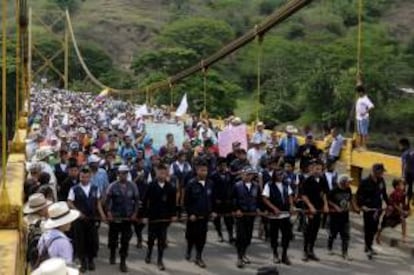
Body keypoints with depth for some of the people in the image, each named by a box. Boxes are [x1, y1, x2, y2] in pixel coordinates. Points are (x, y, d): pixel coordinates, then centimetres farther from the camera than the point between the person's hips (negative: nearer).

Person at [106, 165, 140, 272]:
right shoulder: (112, 186, -5)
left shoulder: (132, 186, -2)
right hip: (114, 217, 0)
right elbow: (108, 200, -6)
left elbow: (136, 200, 2)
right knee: (113, 238, 15)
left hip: (128, 217, 0)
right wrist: (109, 212, -15)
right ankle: (112, 254, 42)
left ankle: (123, 262, 10)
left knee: (125, 240, 1)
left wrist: (135, 213, -4)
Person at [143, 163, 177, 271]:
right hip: (153, 216, -1)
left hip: (165, 217, 1)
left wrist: (173, 214, 2)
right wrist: (145, 214, -6)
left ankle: (160, 260, 13)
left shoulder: (170, 187, -2)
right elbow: (145, 201, -4)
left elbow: (173, 202, 4)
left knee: (162, 239, 3)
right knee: (151, 237, 12)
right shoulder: (151, 186, -6)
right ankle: (148, 254, 37)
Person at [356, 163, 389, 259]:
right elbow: (359, 195, -9)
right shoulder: (365, 182, -14)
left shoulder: (381, 181, 2)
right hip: (368, 209, -5)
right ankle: (368, 248, 6)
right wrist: (361, 205, -17)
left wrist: (388, 204, 14)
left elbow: (384, 193, 14)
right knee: (368, 228, -2)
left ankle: (369, 246, 26)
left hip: (378, 208, 5)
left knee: (374, 229, 11)